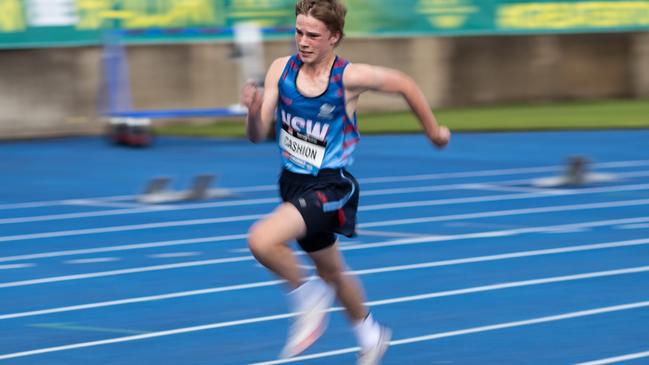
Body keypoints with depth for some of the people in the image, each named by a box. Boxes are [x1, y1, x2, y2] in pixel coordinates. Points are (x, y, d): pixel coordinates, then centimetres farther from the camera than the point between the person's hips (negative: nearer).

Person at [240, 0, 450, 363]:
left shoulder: (349, 78, -18)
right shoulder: (281, 70, -7)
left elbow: (404, 84, -1)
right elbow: (258, 135, -7)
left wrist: (433, 130, 11)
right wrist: (253, 111, -29)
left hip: (330, 187, -6)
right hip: (293, 183, 6)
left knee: (262, 240, -28)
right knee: (331, 271, 24)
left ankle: (307, 294, -1)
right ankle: (370, 335, 49)